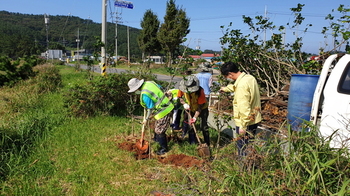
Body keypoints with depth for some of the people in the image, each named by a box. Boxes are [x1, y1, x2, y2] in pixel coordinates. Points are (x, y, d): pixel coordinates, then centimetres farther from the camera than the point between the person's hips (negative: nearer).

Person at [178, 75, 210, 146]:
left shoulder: (200, 91, -36)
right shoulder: (182, 89, -26)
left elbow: (200, 106, -28)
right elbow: (179, 97, -6)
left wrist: (195, 117, -33)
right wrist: (184, 104, -26)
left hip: (202, 109, -4)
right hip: (190, 109, 4)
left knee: (204, 127, -3)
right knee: (190, 125, 8)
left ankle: (207, 144, 12)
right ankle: (192, 143, 23)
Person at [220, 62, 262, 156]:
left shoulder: (241, 85, -26)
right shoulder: (250, 77, 4)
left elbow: (244, 108, -28)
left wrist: (243, 126, -22)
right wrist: (226, 88, 41)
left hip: (246, 121, -9)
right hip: (254, 119, 9)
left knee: (243, 148, 6)